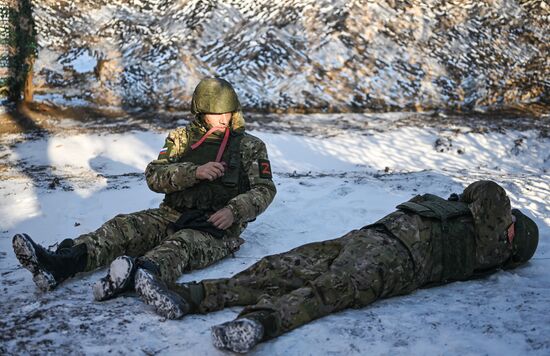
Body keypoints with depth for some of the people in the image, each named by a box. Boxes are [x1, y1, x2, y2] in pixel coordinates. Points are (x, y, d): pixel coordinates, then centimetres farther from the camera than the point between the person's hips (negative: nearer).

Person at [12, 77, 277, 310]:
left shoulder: (250, 146, 9)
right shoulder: (181, 138, 14)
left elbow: (265, 189, 3)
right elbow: (154, 177, 2)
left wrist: (233, 211, -15)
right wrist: (194, 172, -15)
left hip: (218, 226, -4)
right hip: (173, 215, 4)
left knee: (184, 243, -37)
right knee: (125, 226, -22)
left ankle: (137, 275, -68)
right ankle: (61, 263, -44)